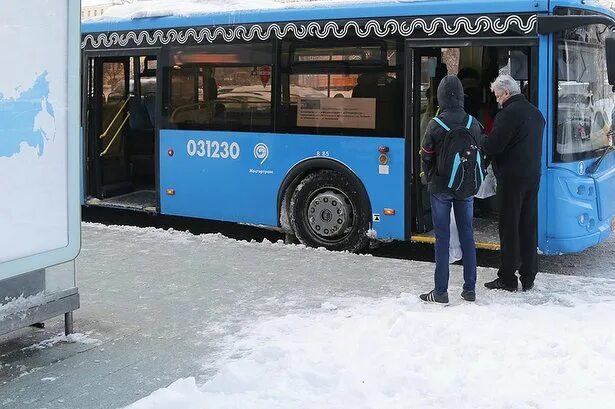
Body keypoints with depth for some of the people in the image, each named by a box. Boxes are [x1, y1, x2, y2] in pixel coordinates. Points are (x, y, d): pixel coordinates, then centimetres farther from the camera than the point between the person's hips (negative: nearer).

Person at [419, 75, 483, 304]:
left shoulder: (435, 125, -13)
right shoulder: (473, 124, -3)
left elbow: (426, 156, -5)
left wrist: (427, 176, 15)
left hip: (440, 187, -3)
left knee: (442, 238, 1)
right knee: (467, 235, 10)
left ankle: (441, 292, 4)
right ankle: (470, 289, 15)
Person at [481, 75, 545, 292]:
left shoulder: (509, 113, -15)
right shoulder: (536, 113, 14)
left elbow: (492, 146, -20)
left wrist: (478, 142, 2)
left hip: (512, 178, -8)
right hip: (533, 176, 8)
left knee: (509, 228, -2)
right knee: (529, 227, 11)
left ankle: (507, 278, 3)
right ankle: (528, 277, 17)